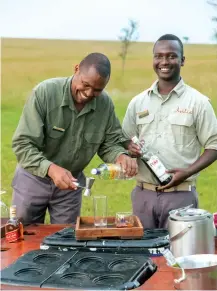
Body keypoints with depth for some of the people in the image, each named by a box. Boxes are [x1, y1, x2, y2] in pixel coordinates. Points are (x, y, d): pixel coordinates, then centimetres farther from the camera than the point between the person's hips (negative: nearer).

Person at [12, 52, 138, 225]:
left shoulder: (105, 104, -12)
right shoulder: (44, 92, -23)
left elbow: (110, 143, -2)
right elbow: (23, 144, -25)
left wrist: (121, 156, -26)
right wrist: (51, 169, -41)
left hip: (72, 181, 3)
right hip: (34, 177, -2)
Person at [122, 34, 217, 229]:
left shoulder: (198, 102, -3)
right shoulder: (138, 102, 8)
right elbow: (125, 140, 15)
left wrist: (187, 172, -17)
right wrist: (130, 148, -9)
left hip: (181, 195, -3)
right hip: (143, 194, 4)